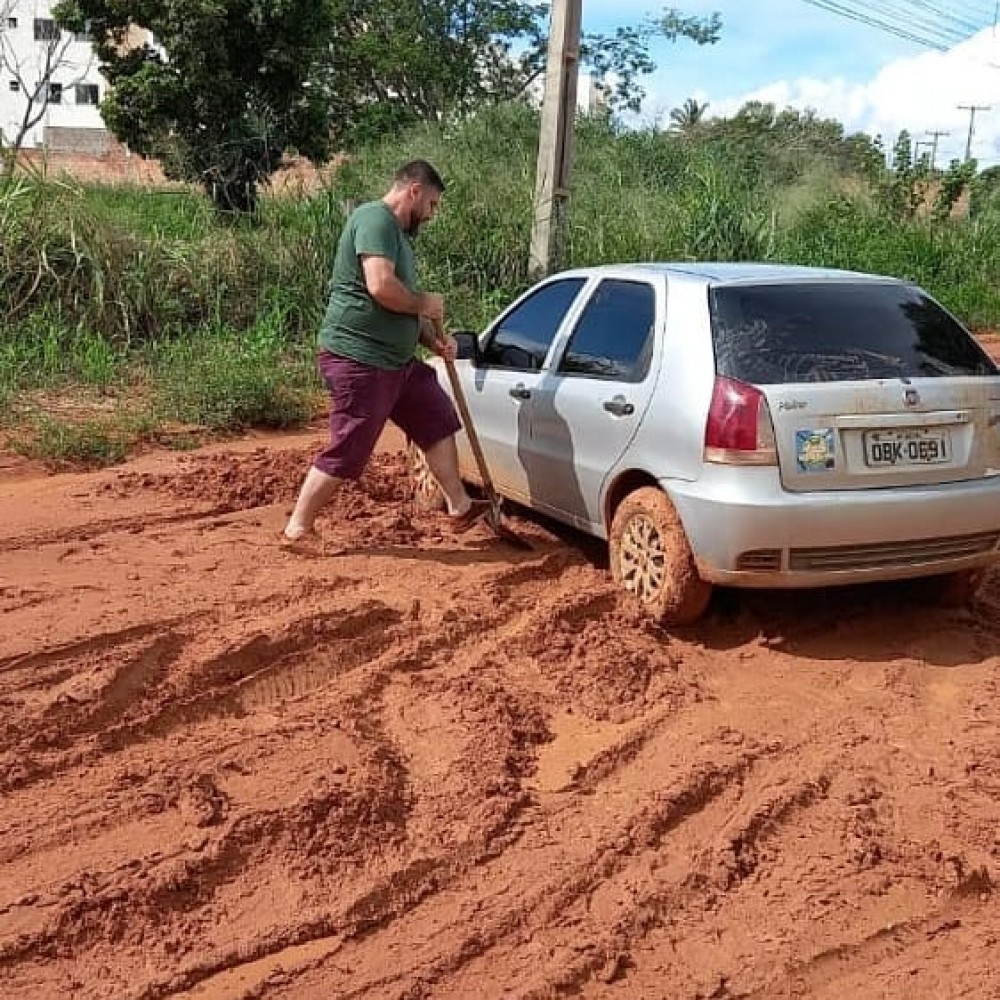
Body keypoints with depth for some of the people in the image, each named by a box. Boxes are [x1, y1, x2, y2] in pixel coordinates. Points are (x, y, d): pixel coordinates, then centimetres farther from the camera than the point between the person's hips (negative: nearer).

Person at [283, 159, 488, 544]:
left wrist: (433, 339, 9)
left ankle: (459, 508, 24)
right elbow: (381, 287, -28)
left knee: (439, 421, 14)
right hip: (359, 360, -11)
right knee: (345, 452, -4)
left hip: (397, 360, 11)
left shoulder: (398, 233, 19)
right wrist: (425, 303, -12)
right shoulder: (375, 219, -14)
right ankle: (296, 531, 8)